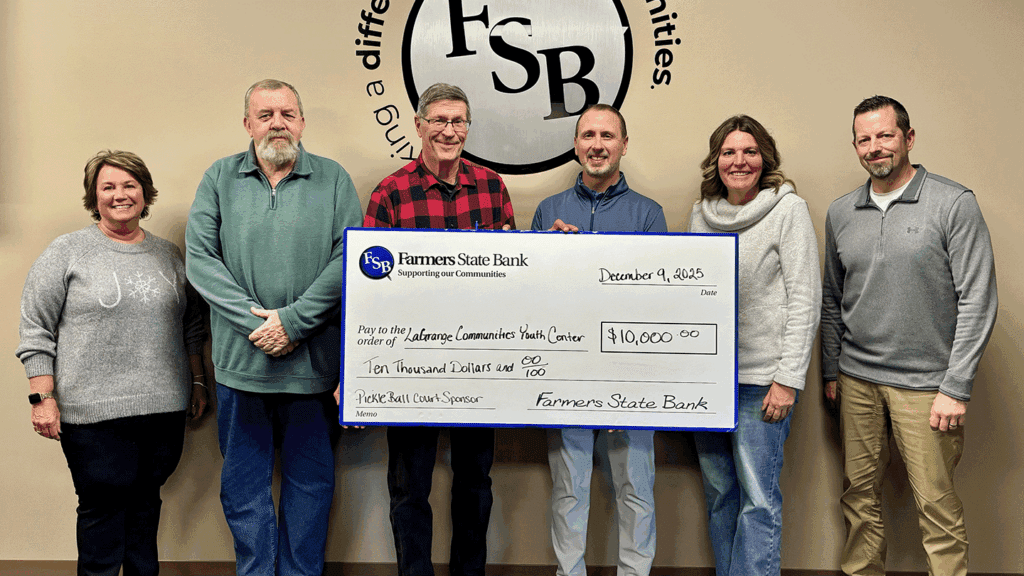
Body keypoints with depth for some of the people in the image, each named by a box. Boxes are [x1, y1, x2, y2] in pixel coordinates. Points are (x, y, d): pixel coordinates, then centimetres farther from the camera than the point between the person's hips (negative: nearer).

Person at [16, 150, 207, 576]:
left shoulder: (169, 255, 12)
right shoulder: (67, 252, 0)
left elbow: (191, 326, 18)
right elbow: (36, 331, -2)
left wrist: (197, 382, 16)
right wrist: (42, 397, -8)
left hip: (164, 407, 4)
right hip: (94, 410, -3)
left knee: (146, 501, 13)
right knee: (103, 507, 3)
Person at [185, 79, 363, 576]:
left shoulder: (333, 179, 2)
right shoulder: (220, 179, 6)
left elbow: (348, 258, -7)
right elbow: (200, 258, -2)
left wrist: (294, 320, -15)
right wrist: (254, 322, -12)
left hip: (314, 361, -1)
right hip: (241, 360, 1)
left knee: (310, 479, 11)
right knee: (244, 481, 12)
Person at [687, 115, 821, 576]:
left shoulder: (788, 209, -4)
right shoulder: (700, 214, 11)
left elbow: (805, 299, -8)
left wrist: (788, 378, -13)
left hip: (761, 377, -5)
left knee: (758, 498, -4)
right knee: (719, 493, 13)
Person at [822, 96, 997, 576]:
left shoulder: (954, 204, -5)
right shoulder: (840, 213, 9)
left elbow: (977, 301, -8)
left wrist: (956, 388, -11)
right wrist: (830, 370, 12)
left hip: (925, 384, -4)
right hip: (856, 380, 4)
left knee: (937, 505, 1)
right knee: (859, 496, 11)